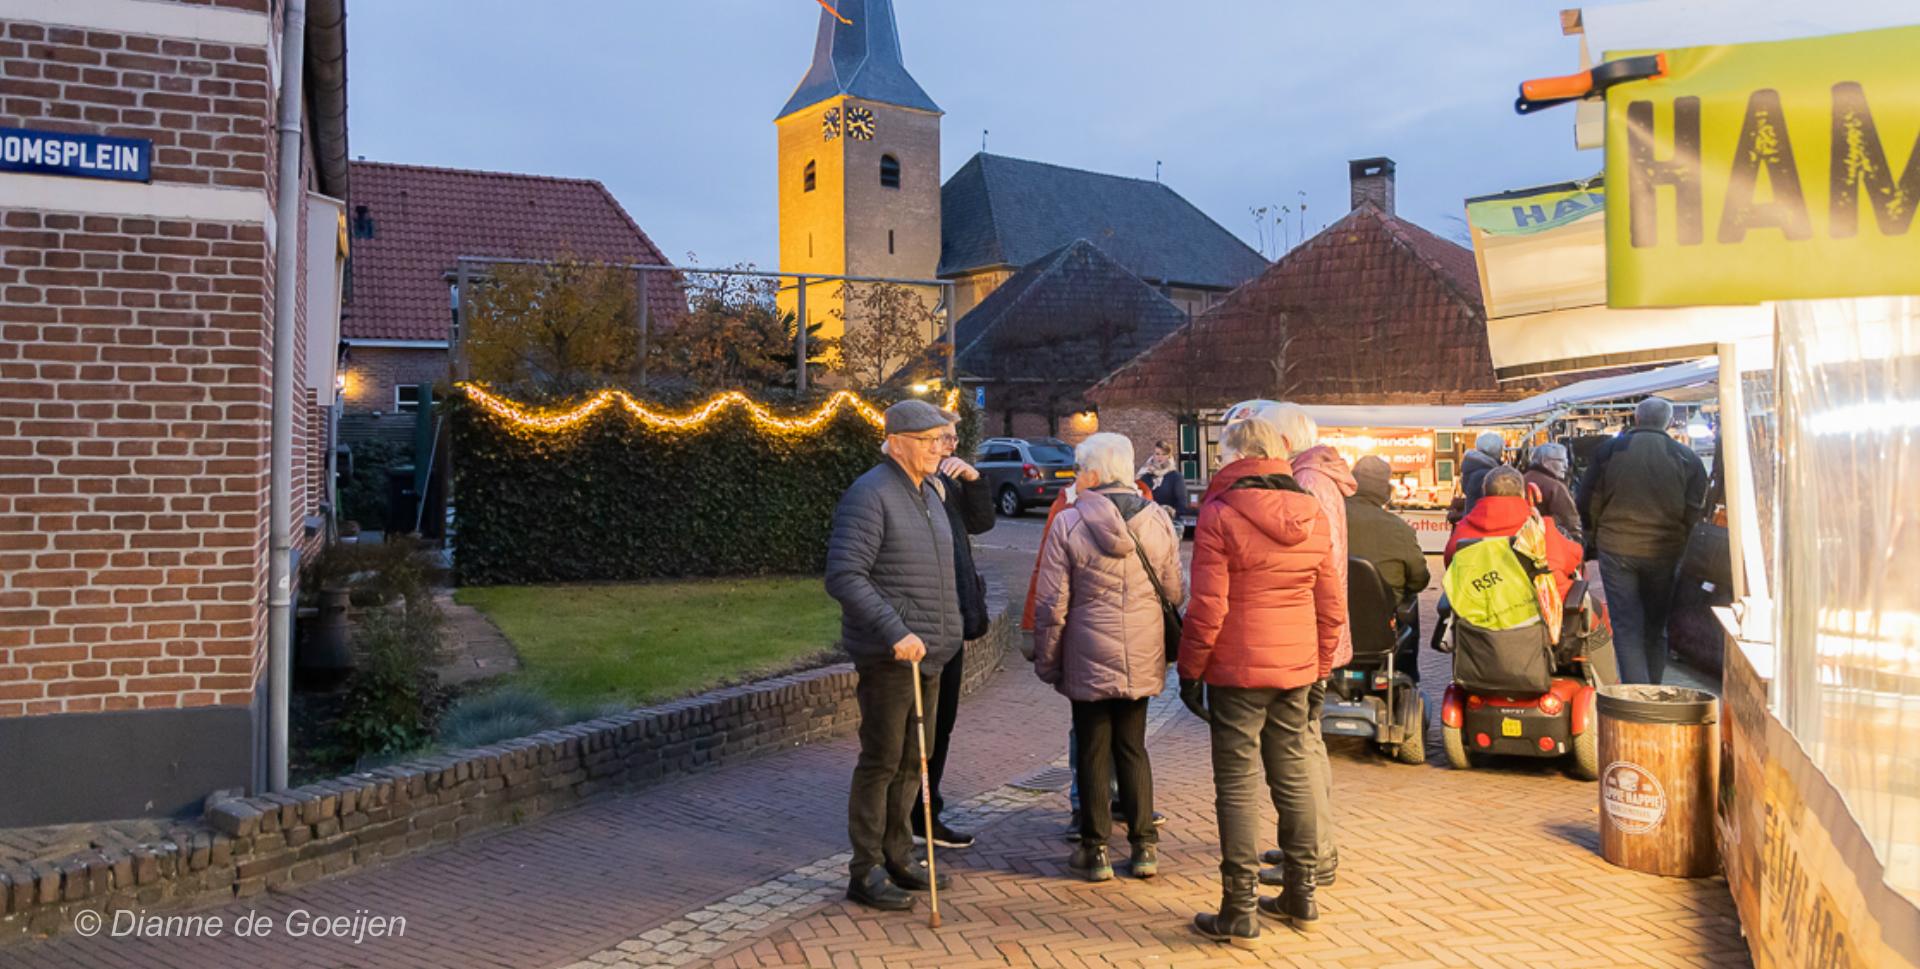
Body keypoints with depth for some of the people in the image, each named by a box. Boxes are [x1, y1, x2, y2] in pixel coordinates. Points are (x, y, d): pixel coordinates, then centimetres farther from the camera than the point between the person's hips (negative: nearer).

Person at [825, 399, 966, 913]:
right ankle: (865, 872, 10)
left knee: (913, 760, 15)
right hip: (887, 658, -9)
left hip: (928, 655, 9)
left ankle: (897, 856, 29)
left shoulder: (928, 493, 15)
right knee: (881, 762, -1)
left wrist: (951, 625, 19)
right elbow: (844, 576, -23)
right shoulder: (870, 495, -14)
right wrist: (895, 633, -29)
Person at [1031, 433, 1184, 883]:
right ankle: (1144, 846, 19)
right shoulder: (1158, 520, -2)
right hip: (1143, 659, 3)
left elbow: (1051, 605, -10)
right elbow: (1175, 593, 5)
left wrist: (1046, 662, 1)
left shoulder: (1068, 524, -11)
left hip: (1089, 659, -3)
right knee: (1133, 748, 16)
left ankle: (1095, 851, 16)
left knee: (1093, 752, 8)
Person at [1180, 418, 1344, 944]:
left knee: (1239, 785, 0)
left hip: (1238, 669, -5)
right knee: (1294, 777, 15)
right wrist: (1321, 665, 18)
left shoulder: (1220, 513, -11)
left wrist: (1190, 669, -4)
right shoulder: (1313, 515, 6)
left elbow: (1207, 607, -14)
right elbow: (1332, 604, 9)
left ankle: (1240, 910, 5)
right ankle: (1301, 896, 26)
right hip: (1296, 667, 6)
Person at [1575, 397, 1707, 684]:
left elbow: (1587, 502, 0)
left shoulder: (1609, 450, -2)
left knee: (1626, 626, 1)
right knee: (1656, 627, 15)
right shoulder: (1687, 457, -1)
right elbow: (1695, 511, 0)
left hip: (1616, 550, -1)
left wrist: (1600, 536, 15)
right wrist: (1676, 543, 15)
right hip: (1664, 552, 1)